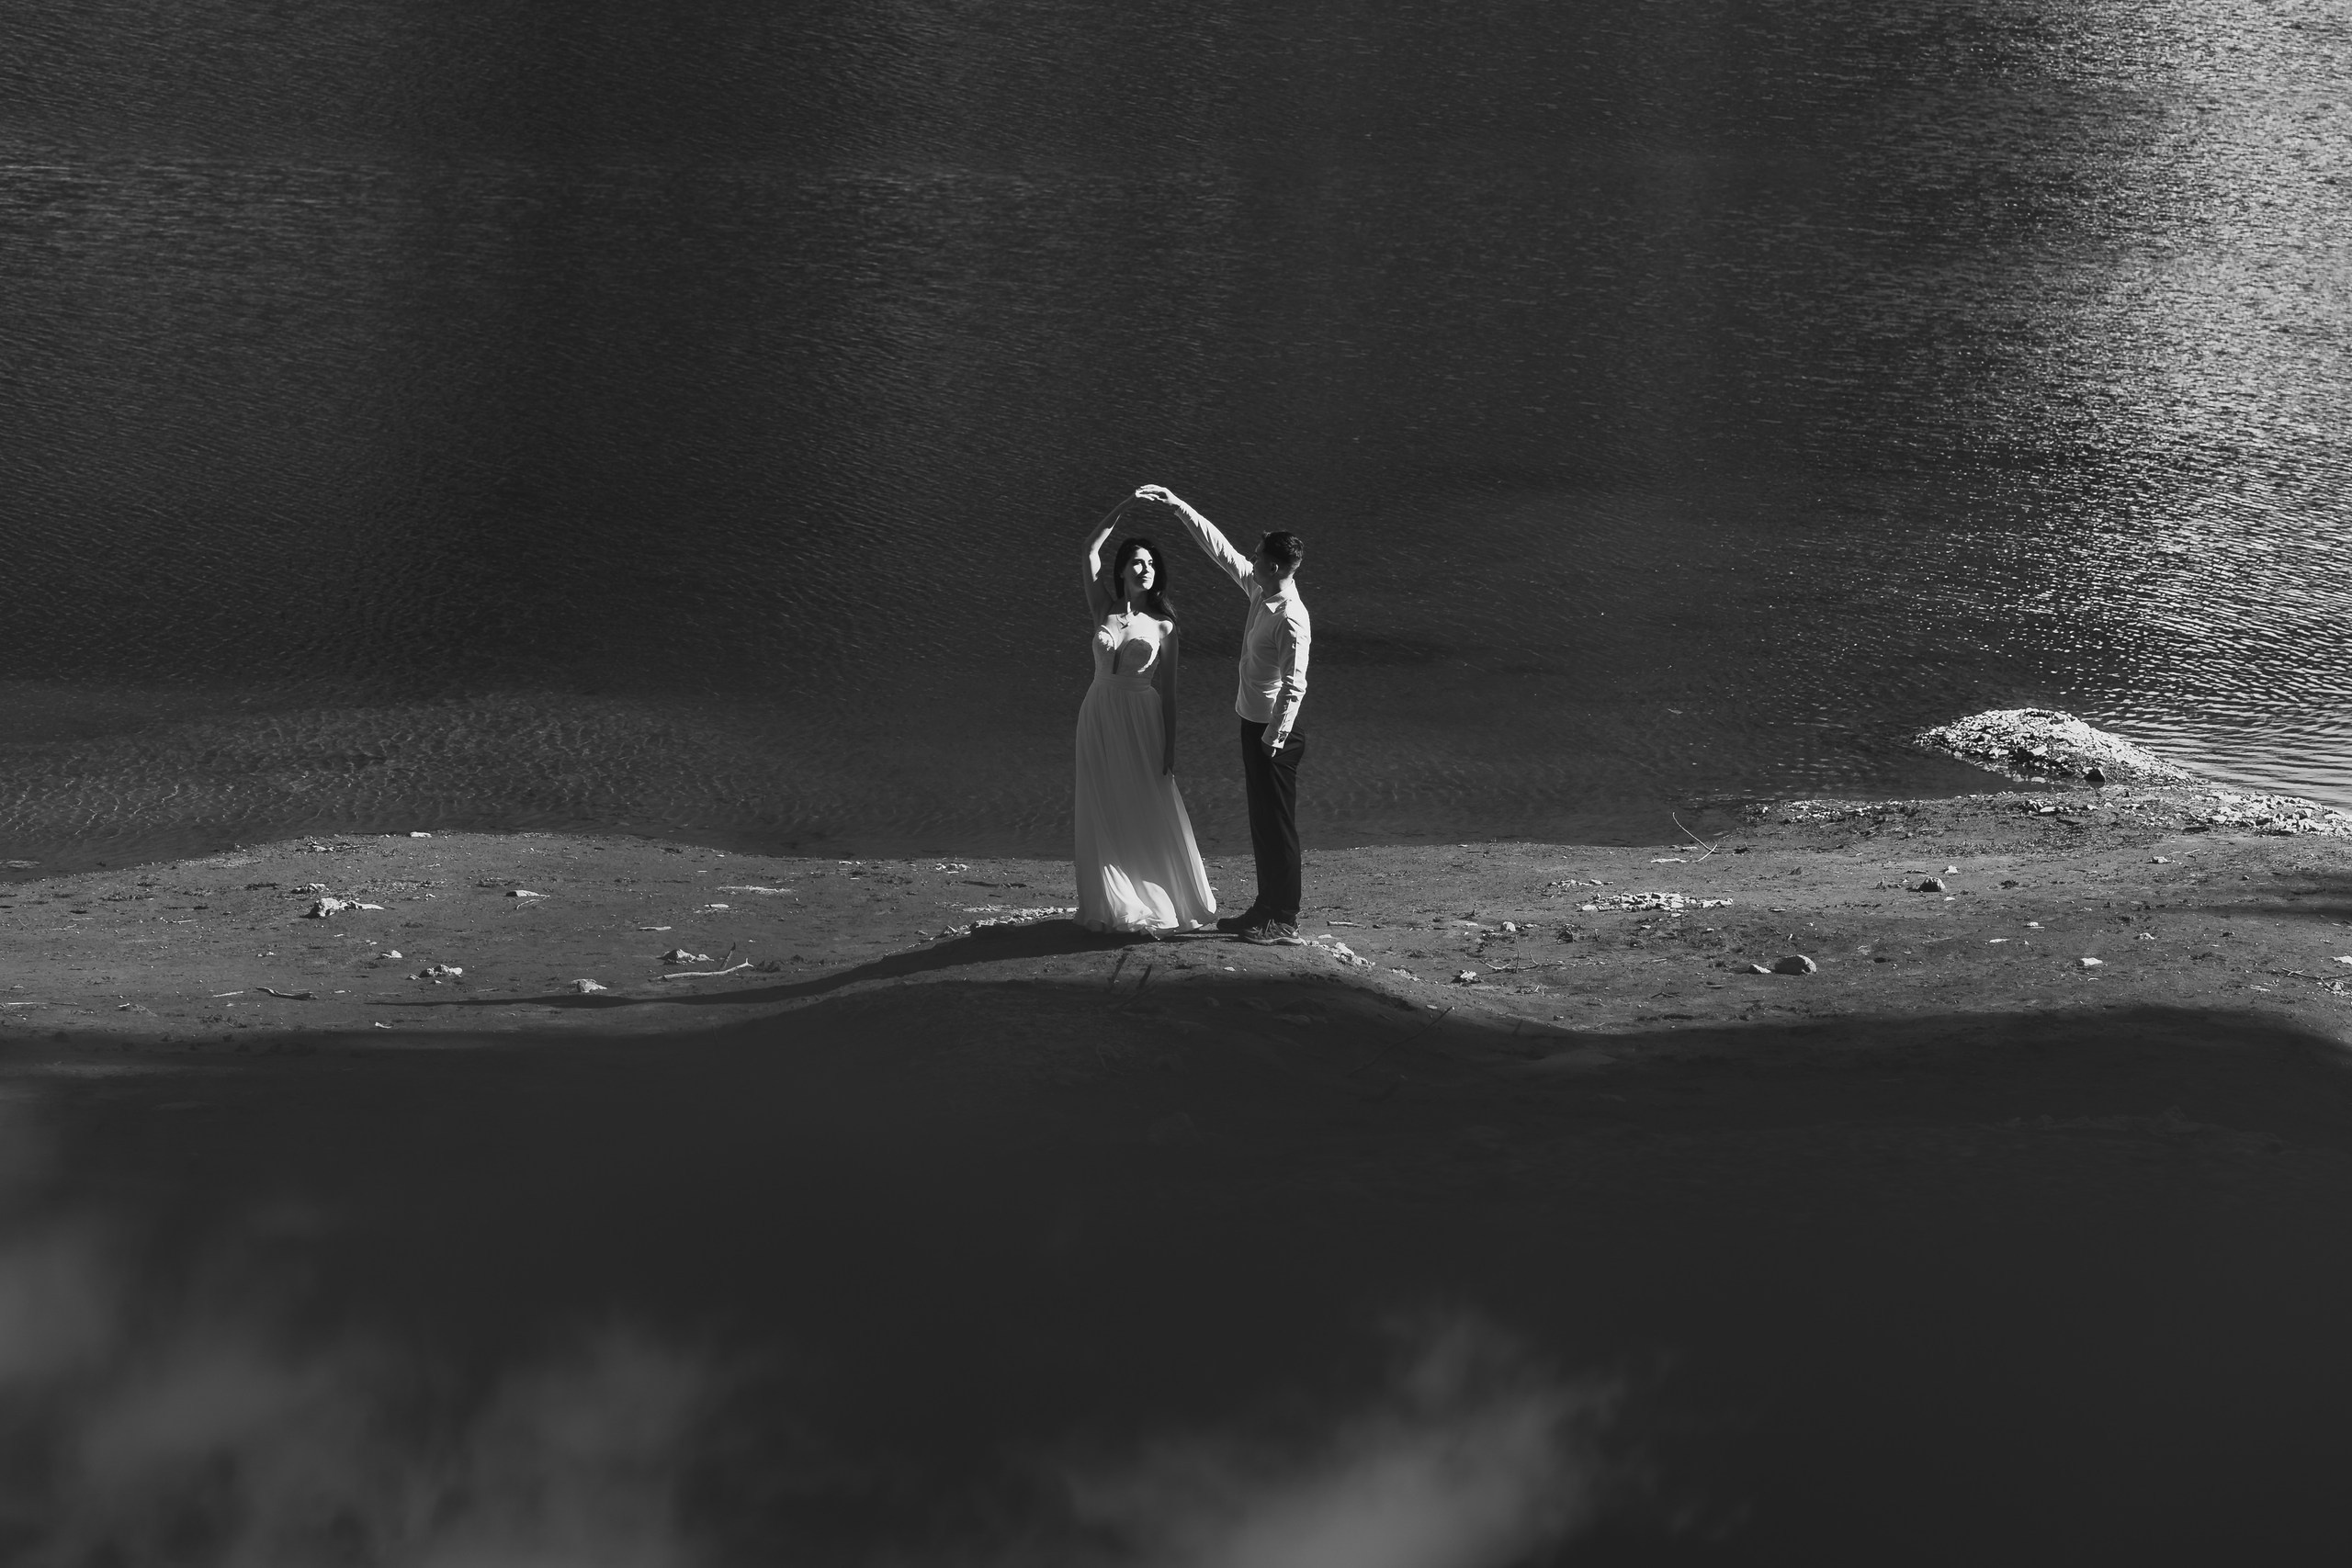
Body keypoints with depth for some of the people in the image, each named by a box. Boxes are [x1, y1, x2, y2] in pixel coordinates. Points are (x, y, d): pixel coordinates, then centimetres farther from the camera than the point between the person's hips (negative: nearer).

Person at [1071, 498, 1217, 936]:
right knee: (1105, 815, 6)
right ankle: (1114, 905, 15)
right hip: (1100, 718, 2)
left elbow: (1168, 689, 0)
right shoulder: (1105, 611, 1)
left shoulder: (1162, 625, -1)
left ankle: (1164, 900, 14)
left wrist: (1170, 748, -4)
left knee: (1150, 815, 3)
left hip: (1143, 721, -2)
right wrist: (1125, 506, -11)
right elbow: (1092, 550, -5)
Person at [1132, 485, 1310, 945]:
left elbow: (1294, 686, -23)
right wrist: (1179, 507, 13)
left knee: (1277, 823, -1)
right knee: (1263, 822, 17)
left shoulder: (1291, 619, -23)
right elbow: (1220, 549, 14)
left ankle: (1284, 923, 6)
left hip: (1274, 730, -9)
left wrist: (1274, 740, -22)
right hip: (1254, 721, 9)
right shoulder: (1259, 590, 3)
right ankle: (1266, 908, 27)